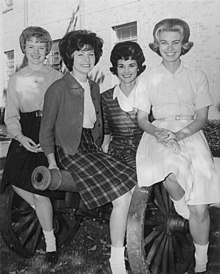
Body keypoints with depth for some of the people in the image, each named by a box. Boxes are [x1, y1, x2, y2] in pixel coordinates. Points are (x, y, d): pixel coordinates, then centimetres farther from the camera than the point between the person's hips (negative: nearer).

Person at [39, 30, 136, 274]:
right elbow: (46, 130, -3)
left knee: (134, 187, -14)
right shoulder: (58, 89, -4)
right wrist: (52, 163, -11)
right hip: (70, 152, -6)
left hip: (93, 149, 7)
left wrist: (100, 150, 8)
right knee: (122, 194, -21)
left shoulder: (94, 88, 16)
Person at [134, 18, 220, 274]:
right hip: (158, 135, 0)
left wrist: (179, 135, -14)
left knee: (199, 209, -11)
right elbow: (141, 119, 7)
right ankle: (185, 213, -1)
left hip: (190, 133, 1)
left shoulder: (197, 77, 9)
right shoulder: (147, 79, 9)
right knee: (172, 174, -36)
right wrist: (158, 133, -14)